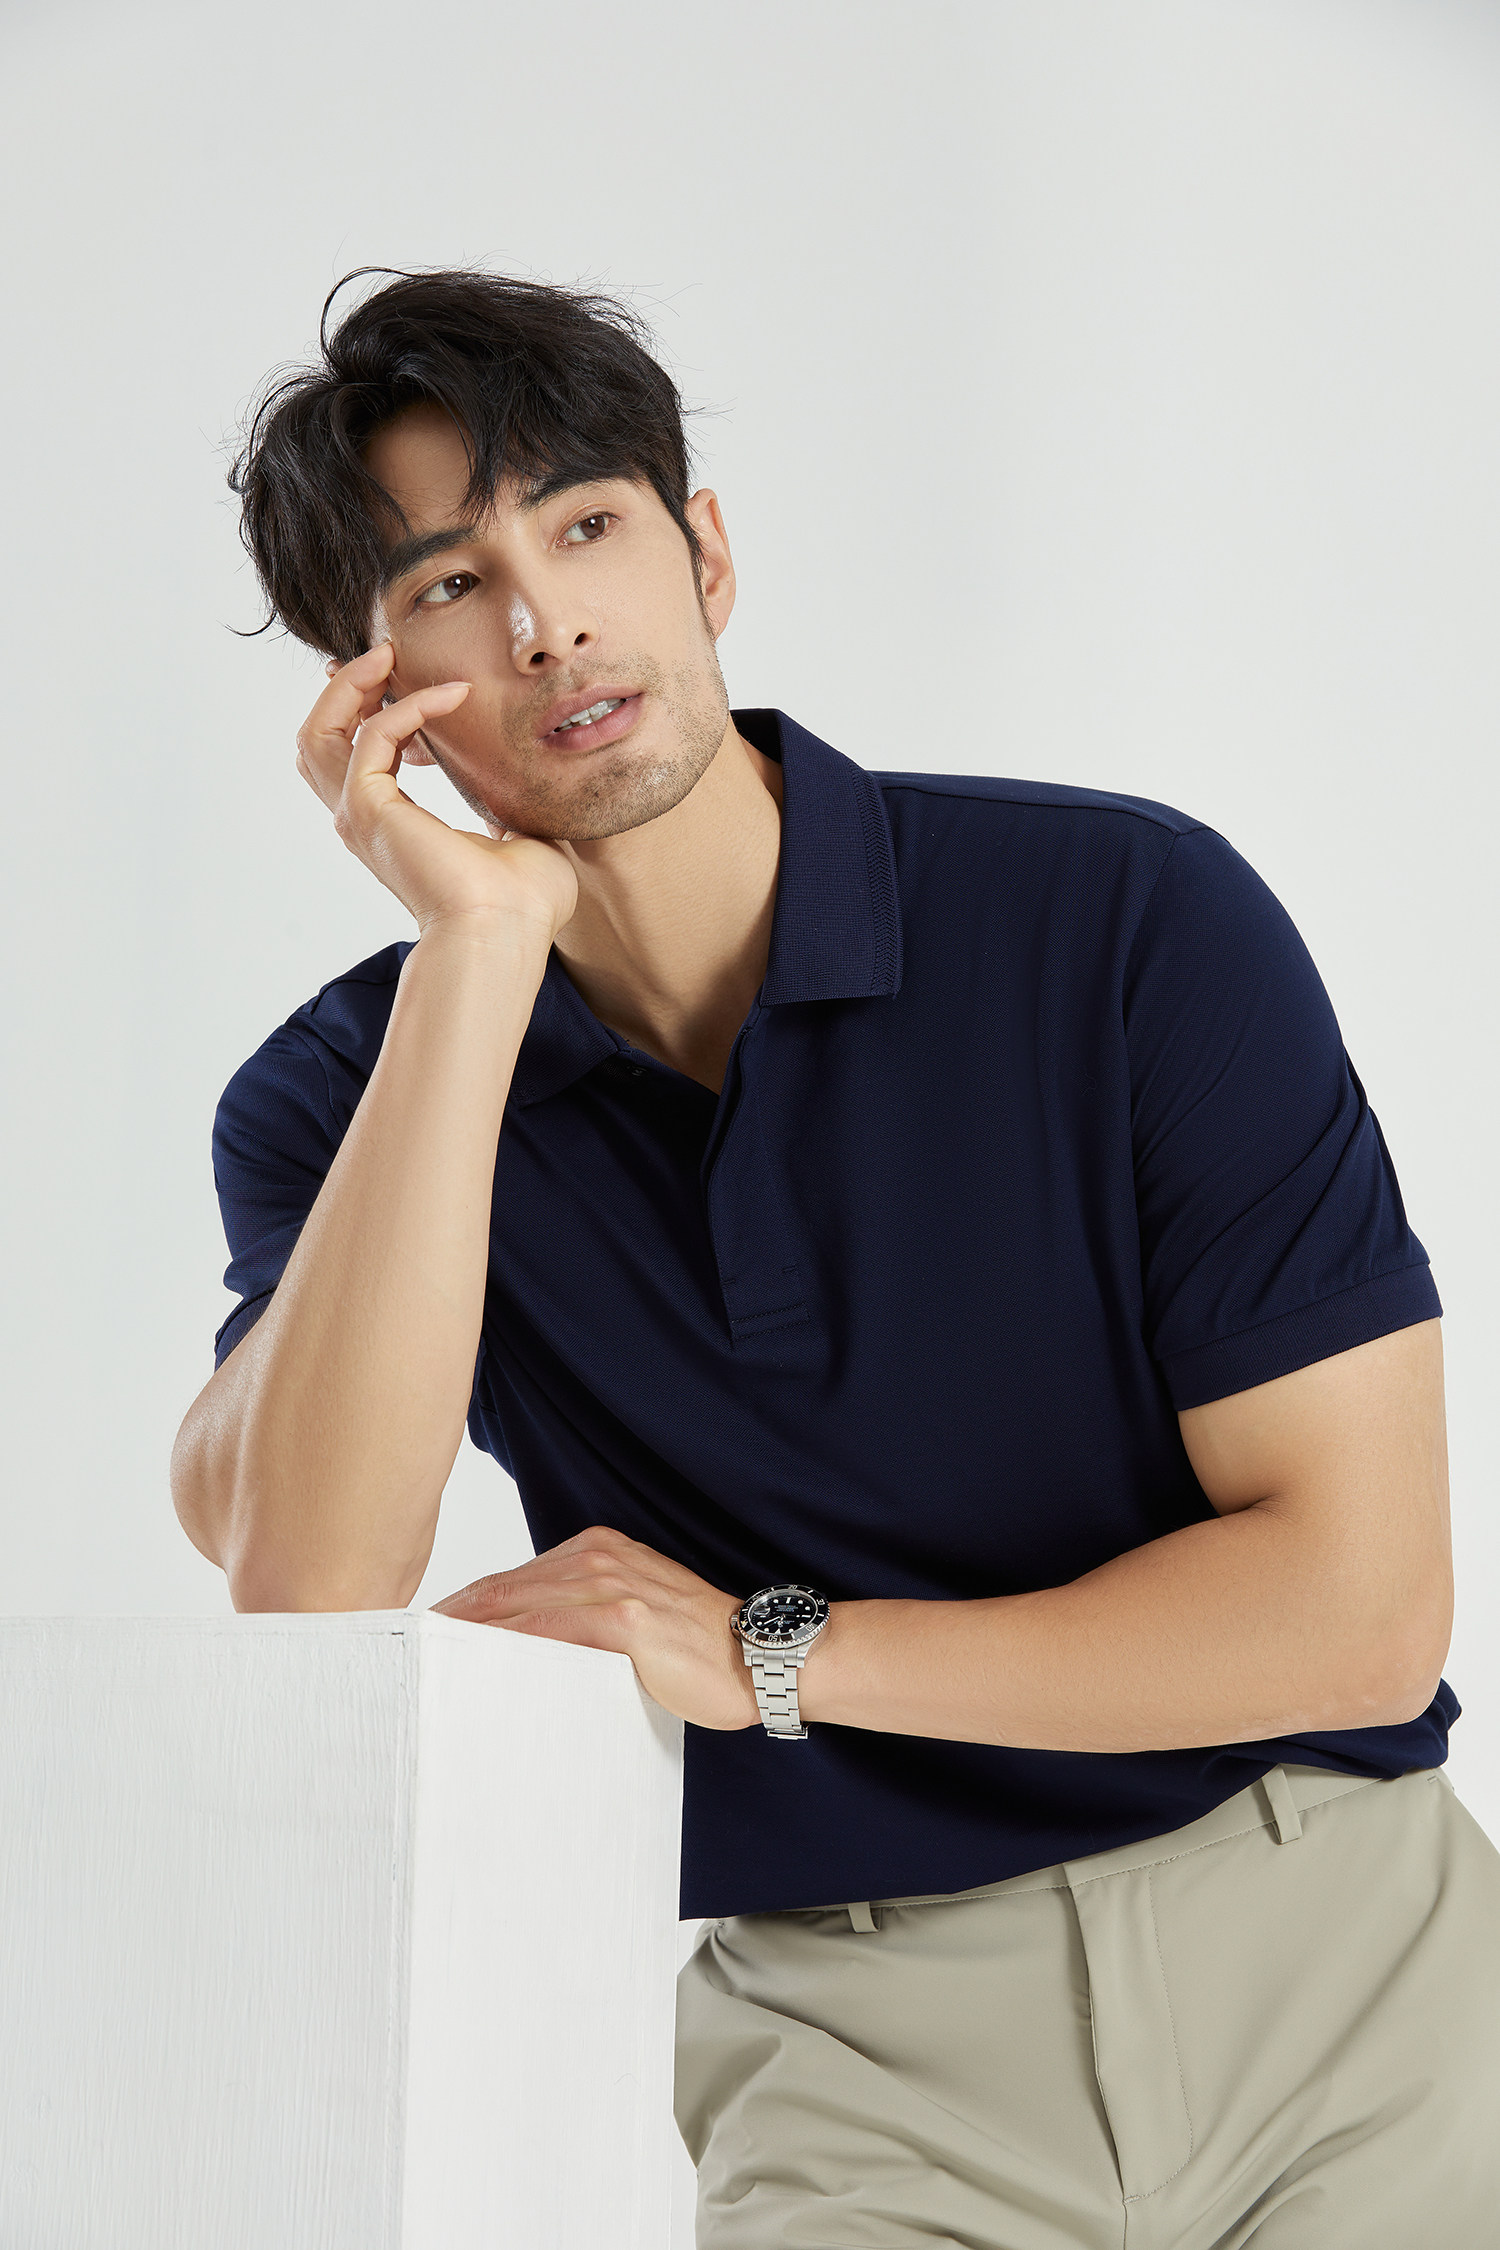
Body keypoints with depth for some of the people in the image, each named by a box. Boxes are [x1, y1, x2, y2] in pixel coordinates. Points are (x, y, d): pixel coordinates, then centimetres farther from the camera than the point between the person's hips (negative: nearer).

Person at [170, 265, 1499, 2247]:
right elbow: (306, 1586, -19)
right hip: (853, 2041, 1)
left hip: (1334, 1946, 0)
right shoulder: (346, 1099, 1)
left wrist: (772, 1654, -10)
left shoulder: (1133, 916, -6)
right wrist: (479, 947, -18)